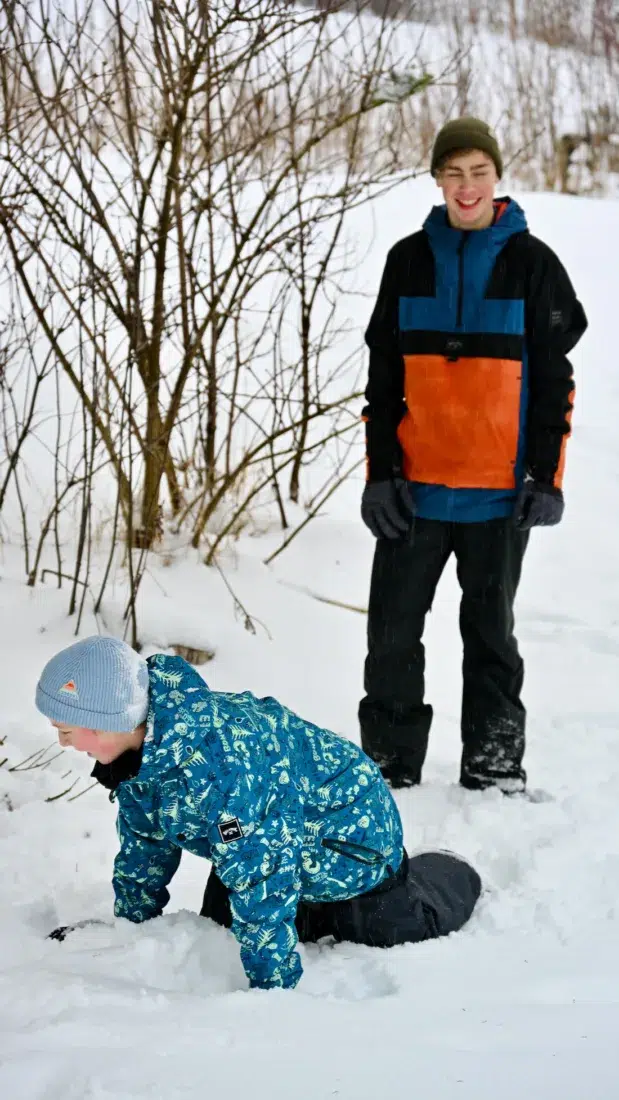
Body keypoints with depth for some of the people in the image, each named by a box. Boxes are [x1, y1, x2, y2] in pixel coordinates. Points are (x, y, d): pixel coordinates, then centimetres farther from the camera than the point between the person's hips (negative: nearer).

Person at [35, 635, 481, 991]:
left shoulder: (218, 761, -45)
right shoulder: (138, 740, -16)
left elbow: (258, 875, -40)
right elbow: (144, 841, 2)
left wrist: (272, 984, -35)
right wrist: (130, 927, 9)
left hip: (347, 828, -8)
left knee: (388, 929, 7)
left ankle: (452, 881, 37)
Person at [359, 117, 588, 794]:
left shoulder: (531, 263, -1)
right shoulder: (409, 261, 6)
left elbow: (554, 377, 0)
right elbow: (382, 376, 7)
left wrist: (546, 475, -7)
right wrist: (381, 471, -1)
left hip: (500, 490, -2)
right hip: (415, 488, 2)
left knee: (490, 630, 9)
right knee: (393, 630, 4)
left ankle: (494, 767, 19)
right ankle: (389, 762, 16)